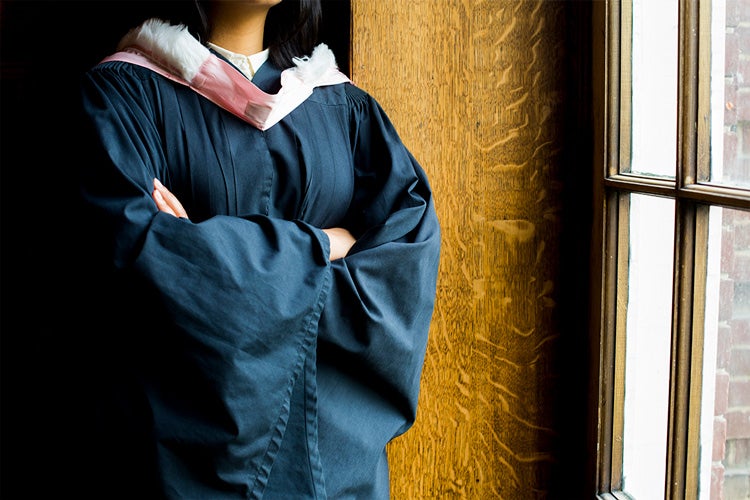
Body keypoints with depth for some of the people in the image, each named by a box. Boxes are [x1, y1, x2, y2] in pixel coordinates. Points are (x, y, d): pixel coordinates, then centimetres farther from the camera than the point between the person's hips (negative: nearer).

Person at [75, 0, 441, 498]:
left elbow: (413, 242, -9)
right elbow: (130, 248, -20)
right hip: (184, 434, -3)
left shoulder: (346, 105, 6)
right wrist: (316, 247, -12)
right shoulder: (123, 92, -4)